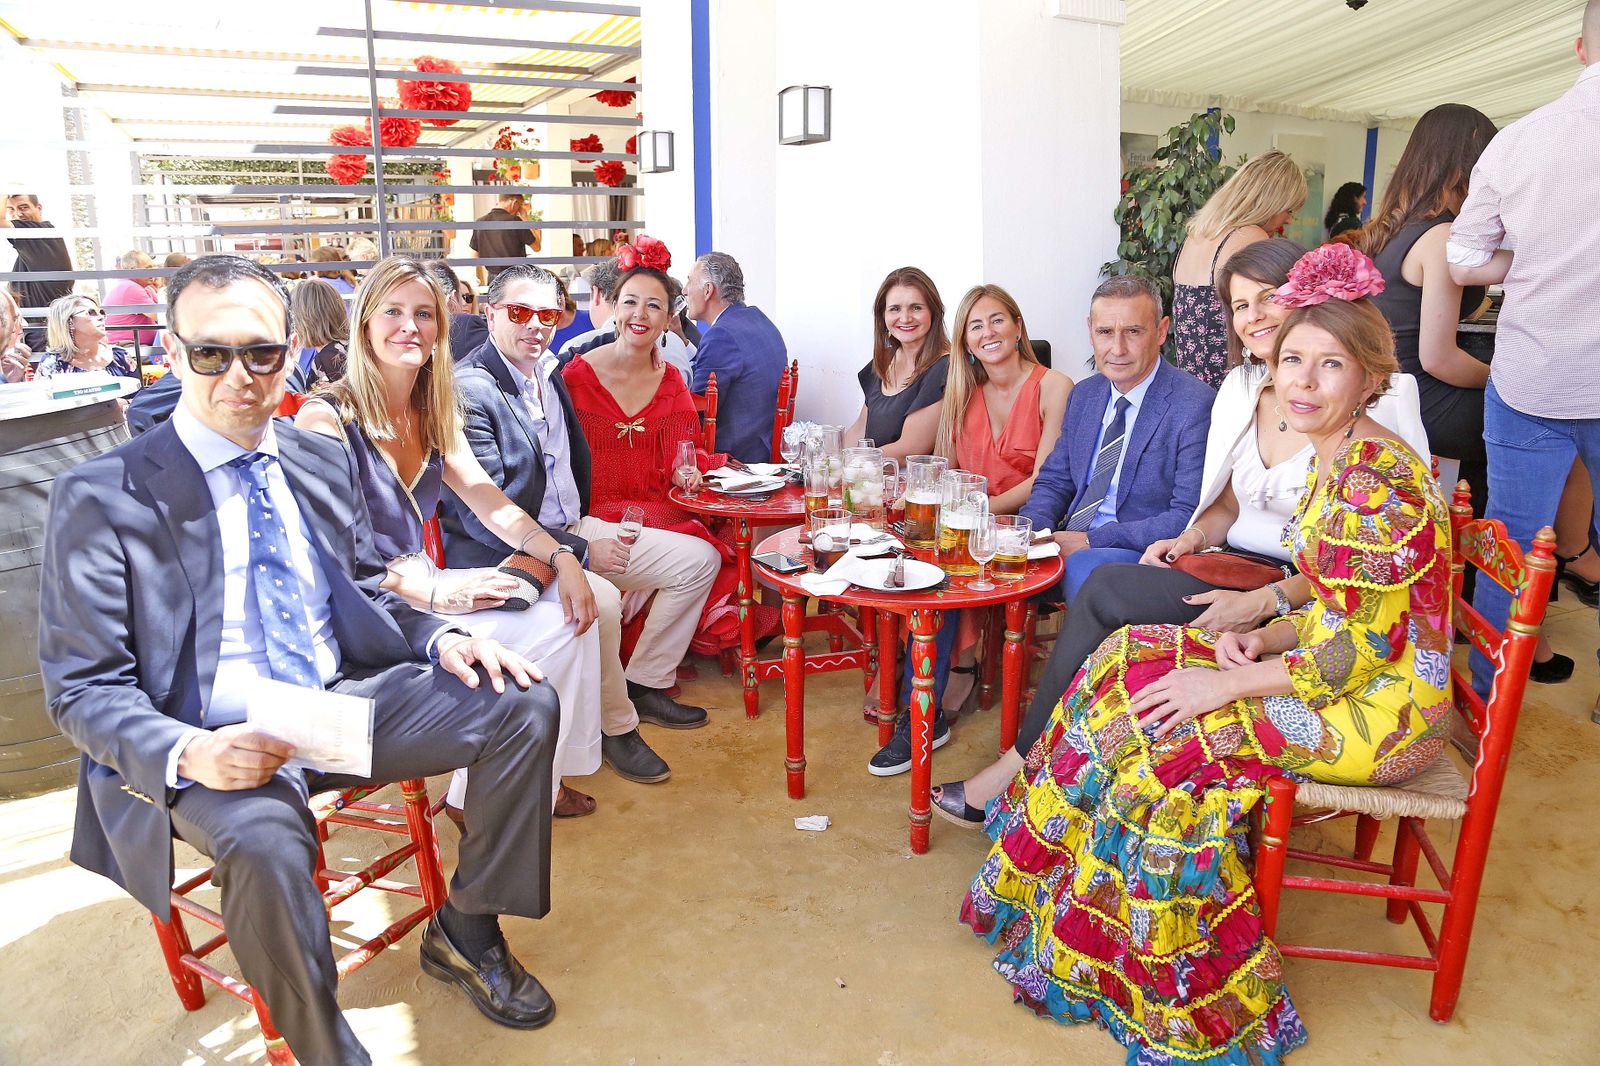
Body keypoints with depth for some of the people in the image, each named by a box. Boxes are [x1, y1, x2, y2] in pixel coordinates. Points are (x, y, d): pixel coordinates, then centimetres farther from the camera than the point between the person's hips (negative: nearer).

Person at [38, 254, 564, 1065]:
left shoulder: (324, 463, 9)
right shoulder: (100, 497, -7)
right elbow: (83, 689, -7)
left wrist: (441, 639, -4)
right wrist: (185, 754, -27)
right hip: (211, 740, -5)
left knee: (524, 704, -11)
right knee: (265, 843, -37)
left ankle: (465, 930, 9)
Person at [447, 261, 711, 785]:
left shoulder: (549, 369, 8)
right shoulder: (468, 389, -18)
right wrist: (581, 552, -24)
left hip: (572, 529, 9)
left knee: (698, 560, 4)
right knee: (600, 600, -37)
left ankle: (644, 684, 13)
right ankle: (616, 724, -10)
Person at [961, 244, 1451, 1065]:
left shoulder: (1376, 483, -24)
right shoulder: (1339, 462, 7)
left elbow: (1357, 651, -25)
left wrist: (1229, 683, -20)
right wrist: (1264, 641, -2)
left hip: (1379, 713, -9)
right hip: (1350, 673, 9)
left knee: (1152, 732, -15)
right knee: (1131, 660, 1)